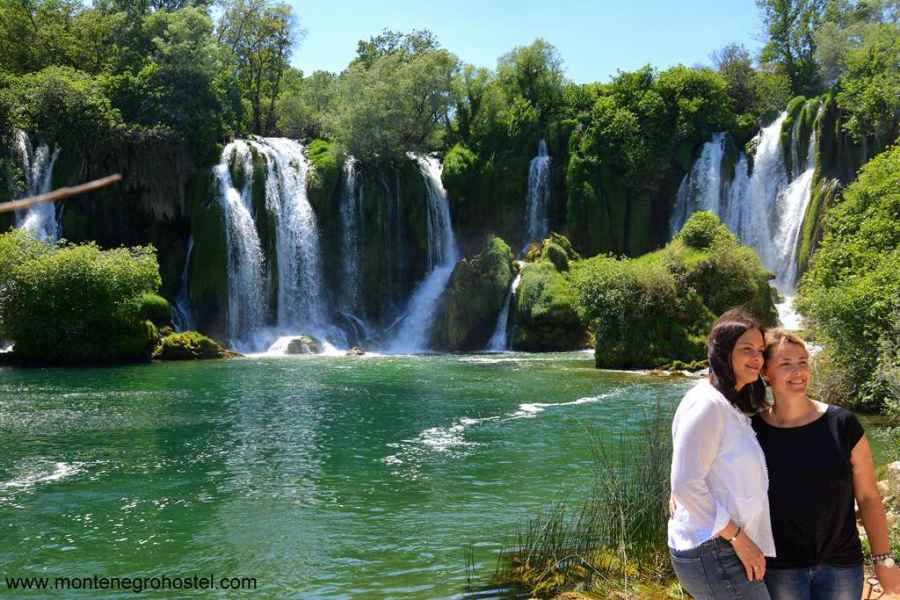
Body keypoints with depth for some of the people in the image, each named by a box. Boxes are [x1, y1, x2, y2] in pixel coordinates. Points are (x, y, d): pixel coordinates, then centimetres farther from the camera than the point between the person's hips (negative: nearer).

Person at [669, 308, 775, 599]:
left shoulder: (733, 406, 15)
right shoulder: (708, 403, -16)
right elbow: (686, 485, -21)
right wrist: (738, 538, -18)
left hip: (725, 547, 10)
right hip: (712, 552, -10)